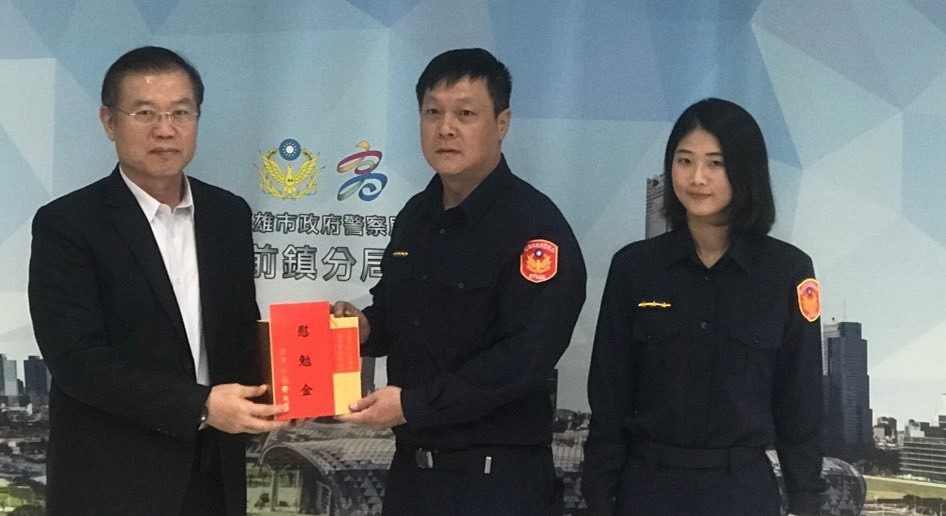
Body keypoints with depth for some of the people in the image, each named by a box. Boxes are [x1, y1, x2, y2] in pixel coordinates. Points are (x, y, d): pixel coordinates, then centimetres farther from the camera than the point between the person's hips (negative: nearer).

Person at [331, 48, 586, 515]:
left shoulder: (534, 225, -15)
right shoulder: (416, 216, 10)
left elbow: (525, 355, -23)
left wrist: (412, 404, -21)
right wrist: (364, 327, 0)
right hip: (411, 467, 7)